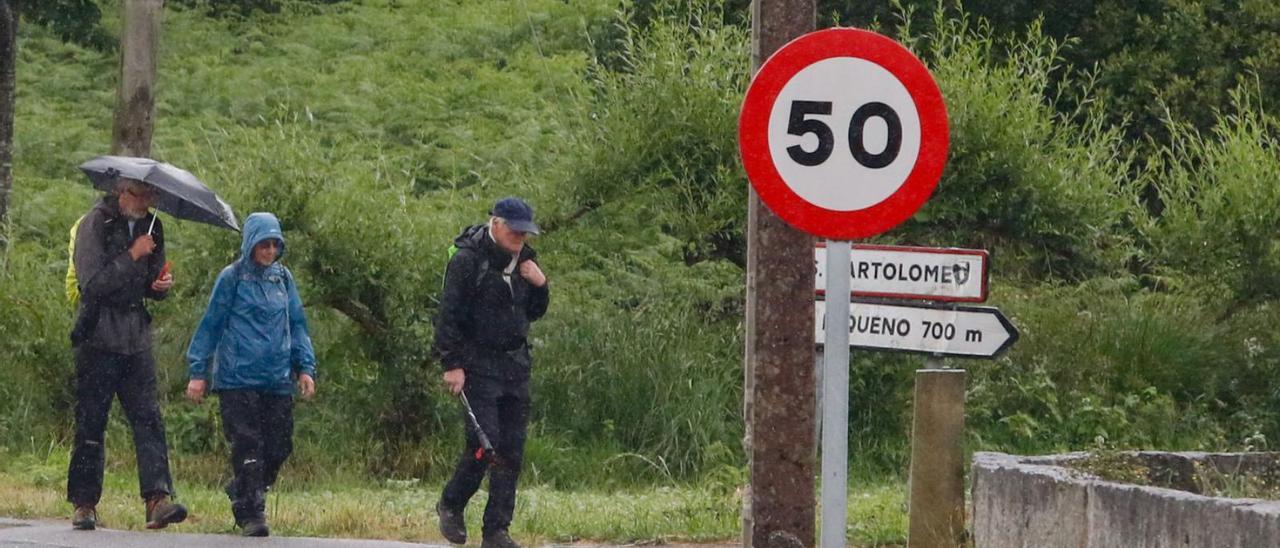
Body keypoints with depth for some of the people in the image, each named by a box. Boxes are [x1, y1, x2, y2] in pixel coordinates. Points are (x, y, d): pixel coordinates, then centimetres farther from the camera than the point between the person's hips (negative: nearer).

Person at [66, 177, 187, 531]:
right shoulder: (95, 225, -6)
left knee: (148, 418, -7)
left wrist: (160, 286, 0)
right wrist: (132, 257, -17)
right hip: (98, 338, -5)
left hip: (137, 339, 5)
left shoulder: (151, 227, 13)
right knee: (90, 422, 0)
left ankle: (158, 498, -16)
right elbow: (92, 283, -15)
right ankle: (84, 504, 7)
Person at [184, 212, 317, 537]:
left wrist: (305, 367, 8)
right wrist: (198, 372, -2)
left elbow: (297, 325, 17)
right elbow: (210, 325, 1)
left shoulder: (283, 278, 12)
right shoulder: (232, 278, -1)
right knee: (247, 446, -8)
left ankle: (240, 492, 24)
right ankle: (250, 512, -2)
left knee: (279, 446, 3)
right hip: (238, 379, -4)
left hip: (278, 381, 5)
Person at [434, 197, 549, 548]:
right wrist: (452, 364, -15)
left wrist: (540, 285, 2)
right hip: (478, 366, -6)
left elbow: (534, 313, 21)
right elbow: (449, 315, -11)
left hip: (516, 366, 7)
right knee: (484, 440, -14)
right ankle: (450, 505, 9)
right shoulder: (468, 259, -10)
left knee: (512, 449, 1)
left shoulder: (524, 260, 12)